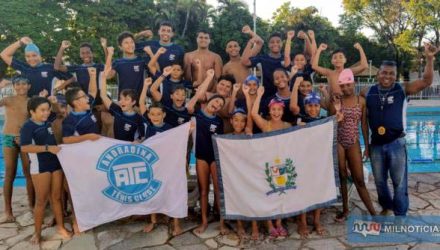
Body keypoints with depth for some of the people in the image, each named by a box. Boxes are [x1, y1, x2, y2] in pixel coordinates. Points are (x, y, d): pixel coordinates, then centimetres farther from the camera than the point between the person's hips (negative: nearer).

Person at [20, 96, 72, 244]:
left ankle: (60, 227, 24)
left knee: (56, 198, 13)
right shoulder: (28, 127, -12)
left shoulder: (47, 122, 6)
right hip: (40, 167, -5)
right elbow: (25, 148, -25)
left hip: (56, 164, 6)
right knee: (41, 201, 3)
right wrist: (47, 148, -27)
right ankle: (37, 233, 18)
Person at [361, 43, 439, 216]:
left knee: (399, 183, 7)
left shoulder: (402, 90, -4)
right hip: (376, 144, 2)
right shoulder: (368, 93, -1)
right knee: (380, 181, 17)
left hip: (396, 143, -2)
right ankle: (386, 207, 41)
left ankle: (400, 216, 23)